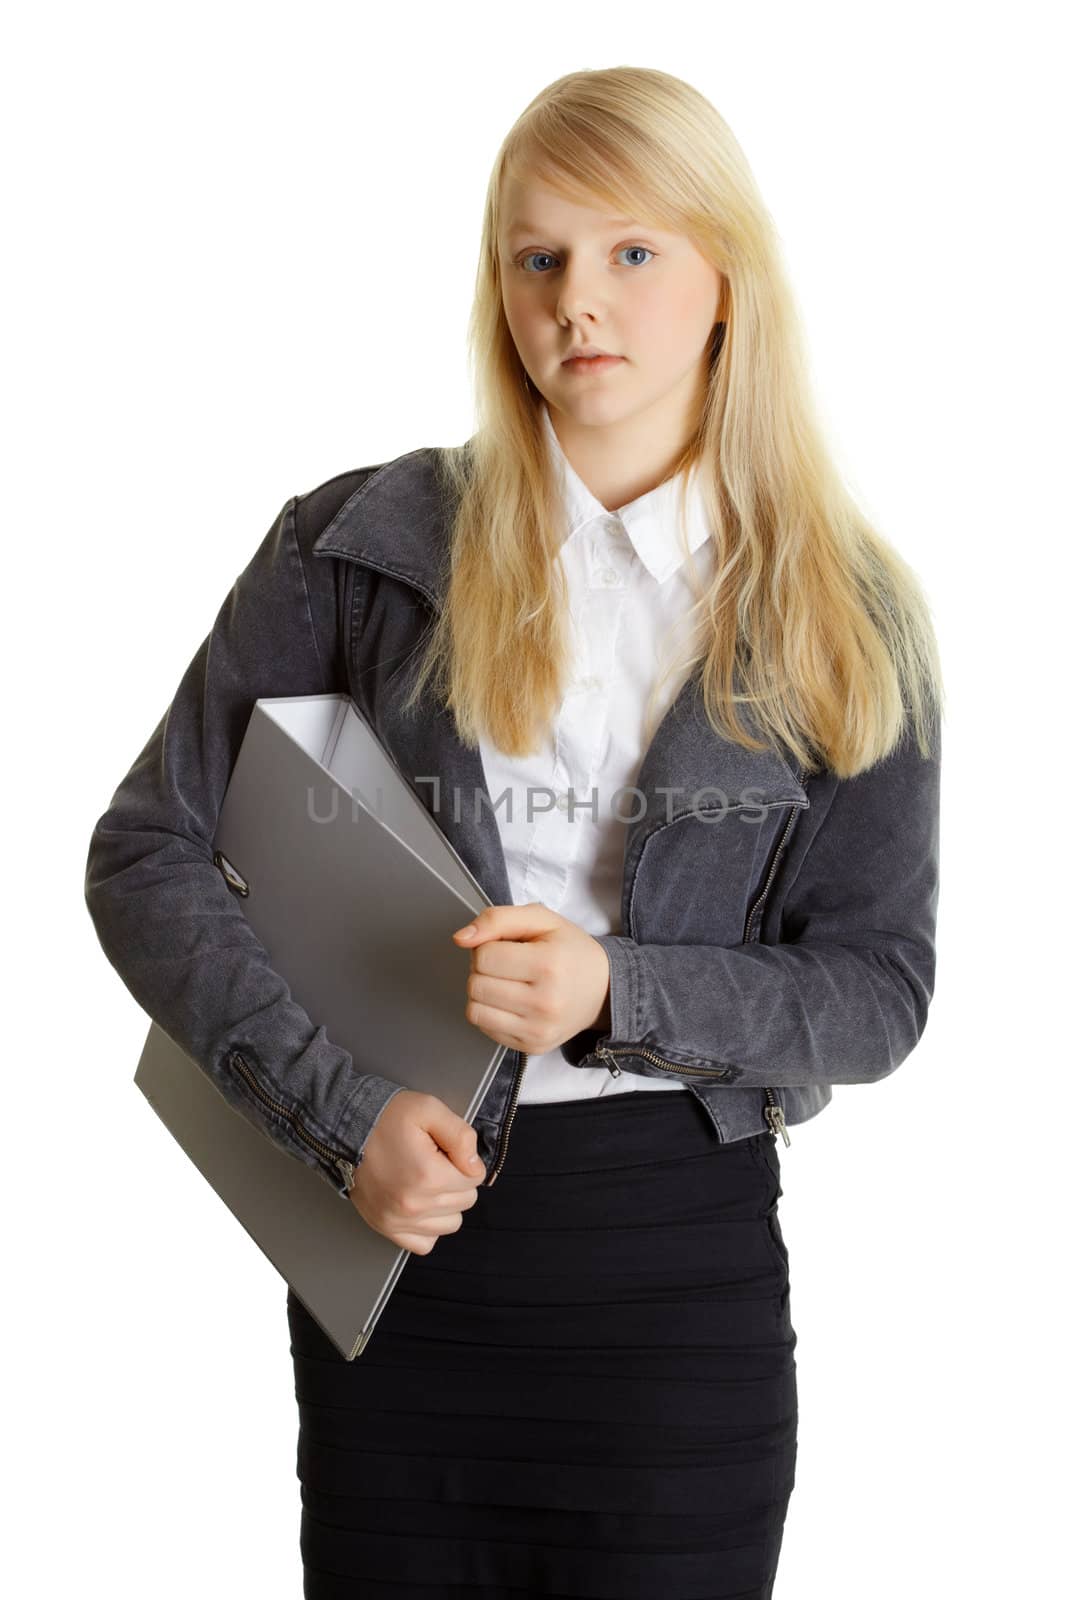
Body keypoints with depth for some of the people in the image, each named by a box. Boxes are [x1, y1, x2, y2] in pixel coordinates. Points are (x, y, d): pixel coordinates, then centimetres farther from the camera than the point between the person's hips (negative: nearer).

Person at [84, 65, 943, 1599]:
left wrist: (618, 994, -17)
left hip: (680, 1258, 0)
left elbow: (880, 989, 0)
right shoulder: (362, 547, -1)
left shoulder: (846, 614, 0)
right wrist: (344, 1110, -12)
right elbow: (145, 853, -1)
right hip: (395, 1232, 0)